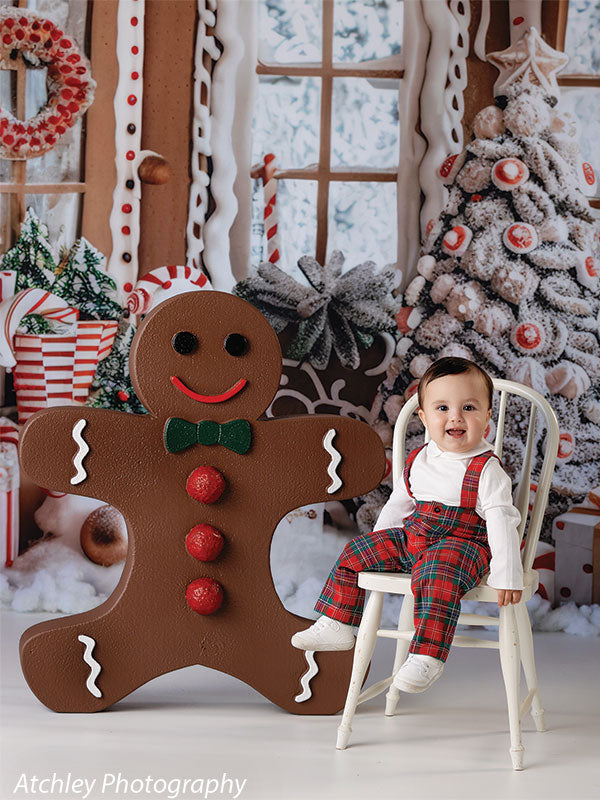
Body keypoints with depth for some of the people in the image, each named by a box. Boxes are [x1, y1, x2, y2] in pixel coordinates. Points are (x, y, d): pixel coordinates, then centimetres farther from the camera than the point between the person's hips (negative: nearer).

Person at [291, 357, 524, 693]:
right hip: (411, 538, 7)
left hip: (463, 545, -7)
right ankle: (336, 625, 12)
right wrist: (377, 546, 26)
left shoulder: (487, 470, -13)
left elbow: (501, 521, -17)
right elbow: (398, 504, 20)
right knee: (355, 553, 3)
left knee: (437, 575, -38)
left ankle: (427, 656, -37)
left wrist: (507, 576, -22)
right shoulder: (419, 461, 7)